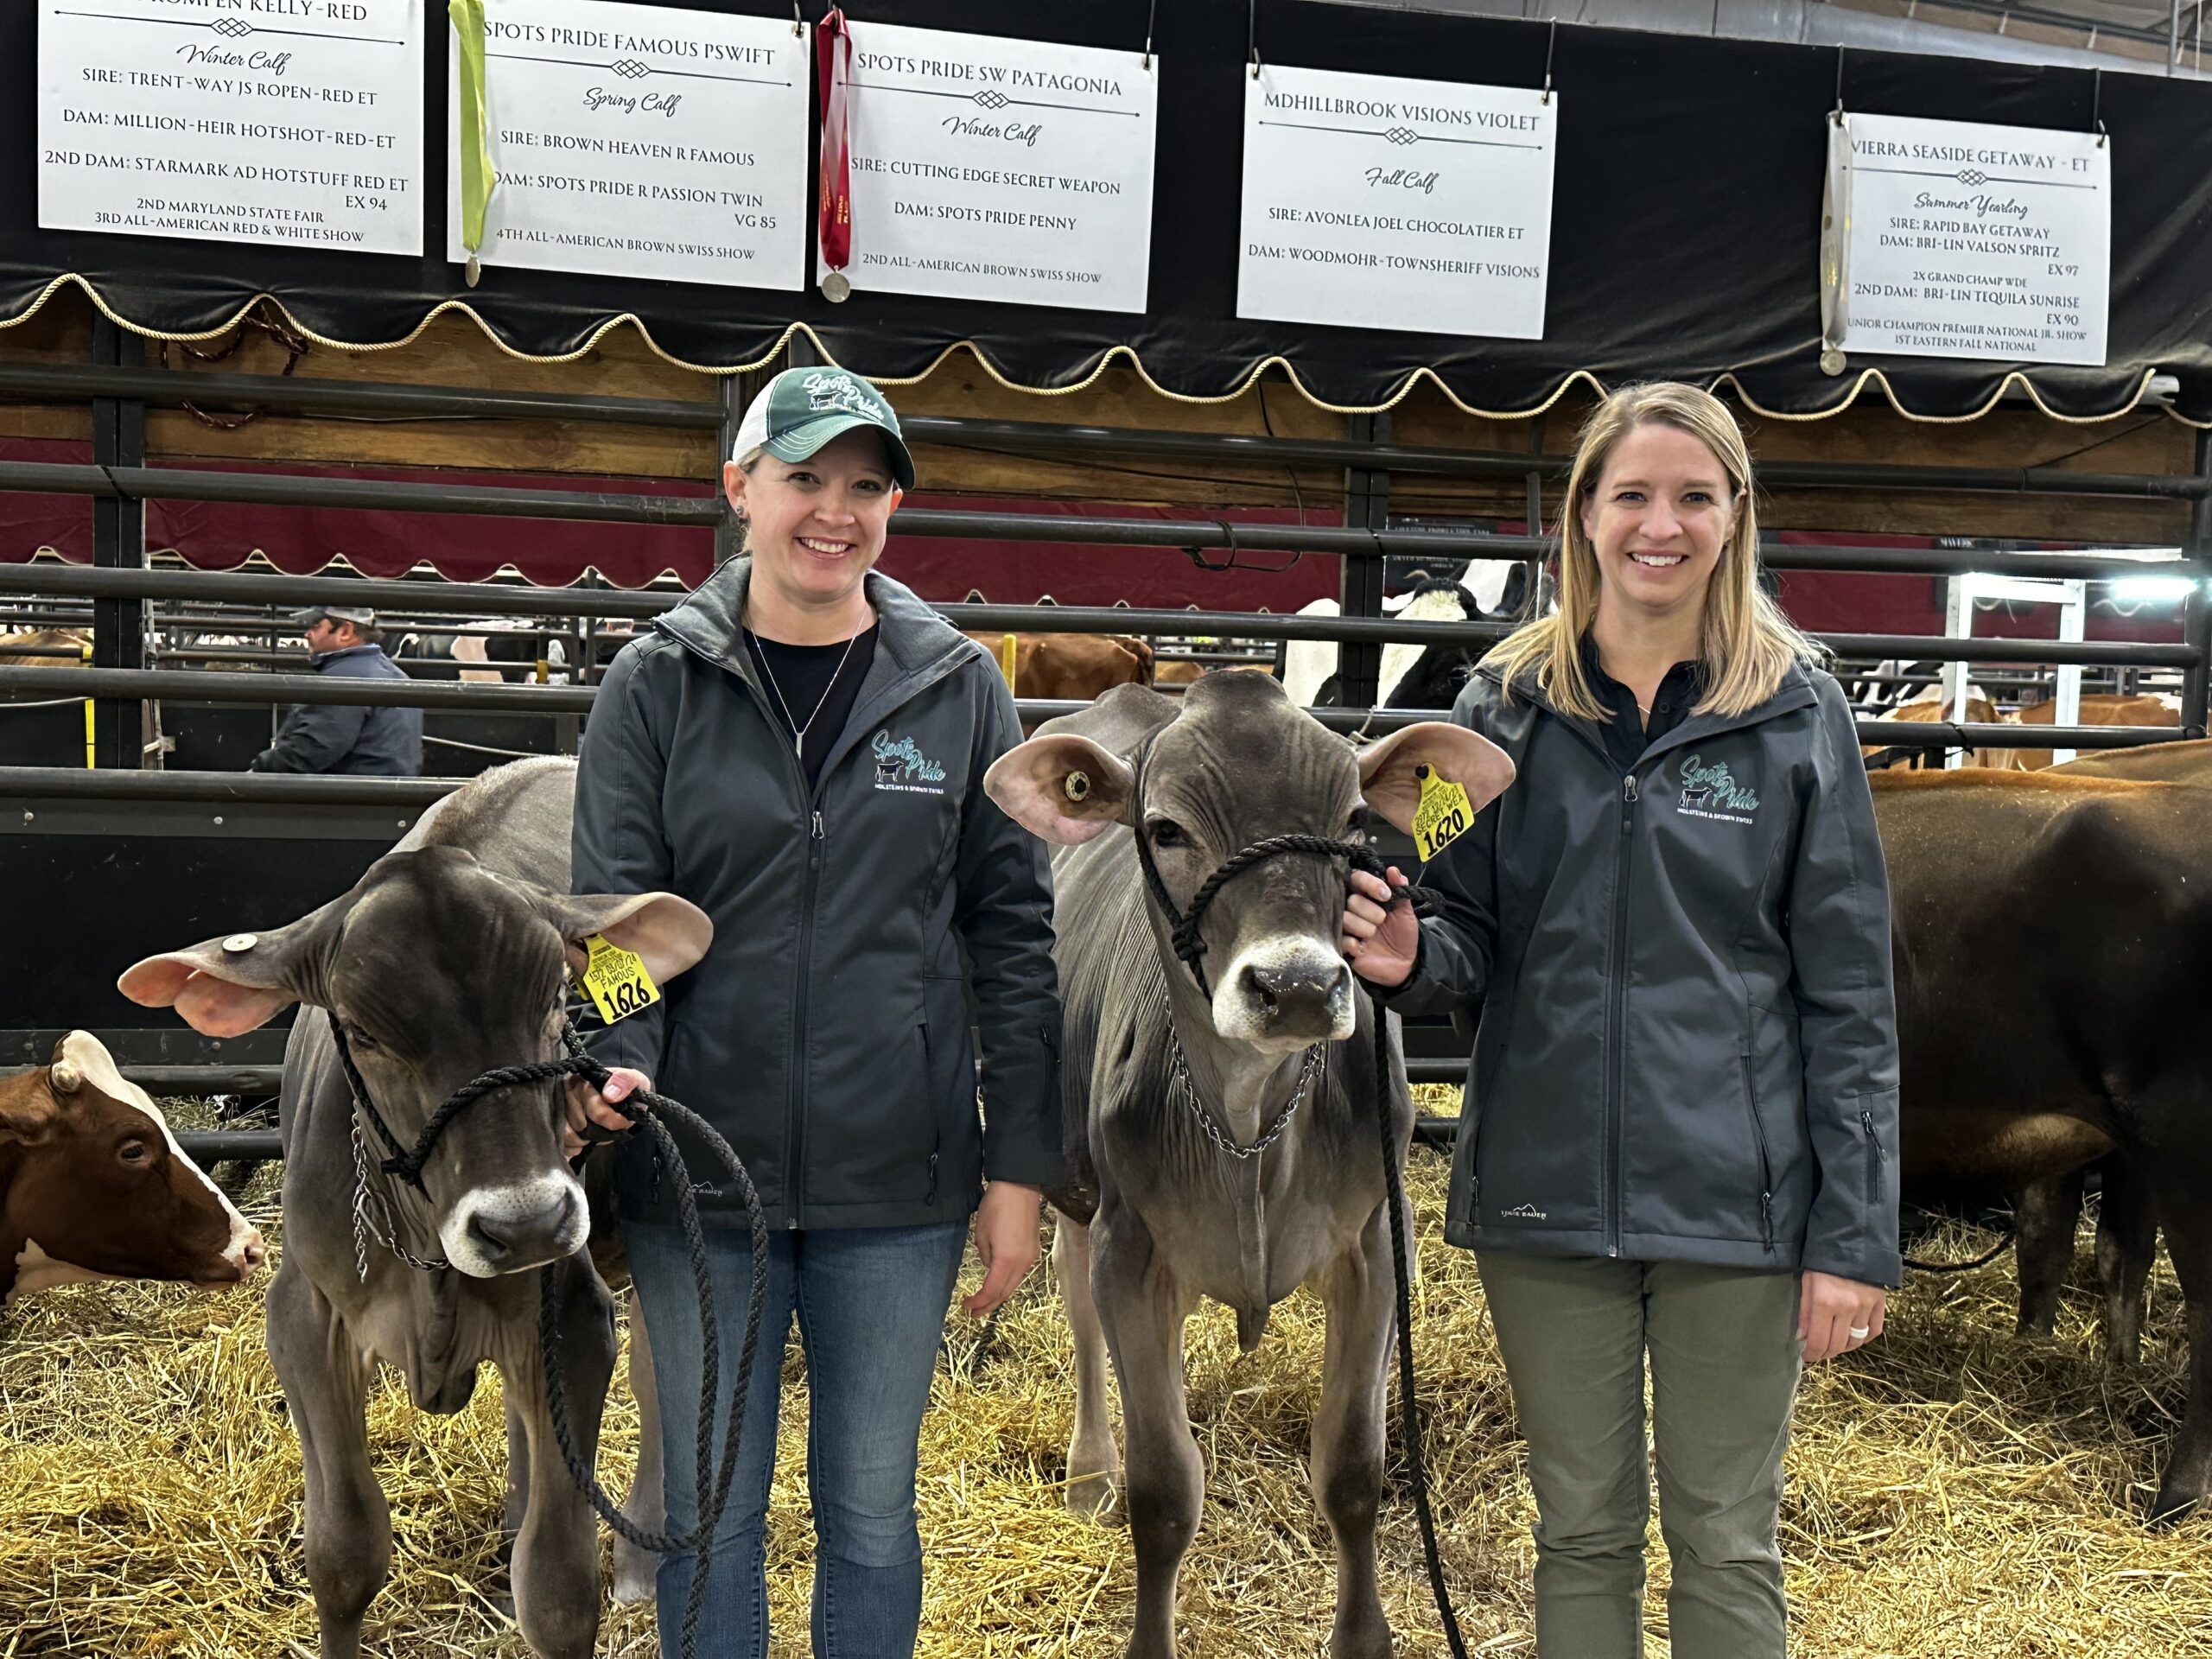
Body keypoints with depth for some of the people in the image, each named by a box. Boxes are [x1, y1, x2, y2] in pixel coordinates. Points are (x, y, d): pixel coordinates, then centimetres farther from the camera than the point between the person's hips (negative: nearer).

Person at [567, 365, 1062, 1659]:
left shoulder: (958, 687, 0)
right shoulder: (660, 683, -1)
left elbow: (1014, 931, 2)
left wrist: (1021, 1165, -1)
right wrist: (620, 1057, -21)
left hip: (898, 1185, 0)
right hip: (701, 1175, 0)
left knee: (871, 1512, 13)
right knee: (710, 1511, 13)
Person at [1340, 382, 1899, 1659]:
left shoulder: (1796, 712, -1)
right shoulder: (1510, 703, 4)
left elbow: (1850, 991, -2)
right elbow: (1475, 939, 7)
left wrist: (1856, 1235, -6)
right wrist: (1409, 956, -18)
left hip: (1737, 1200, -2)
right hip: (1547, 1192, 2)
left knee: (1728, 1545, 9)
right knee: (1584, 1532, 14)